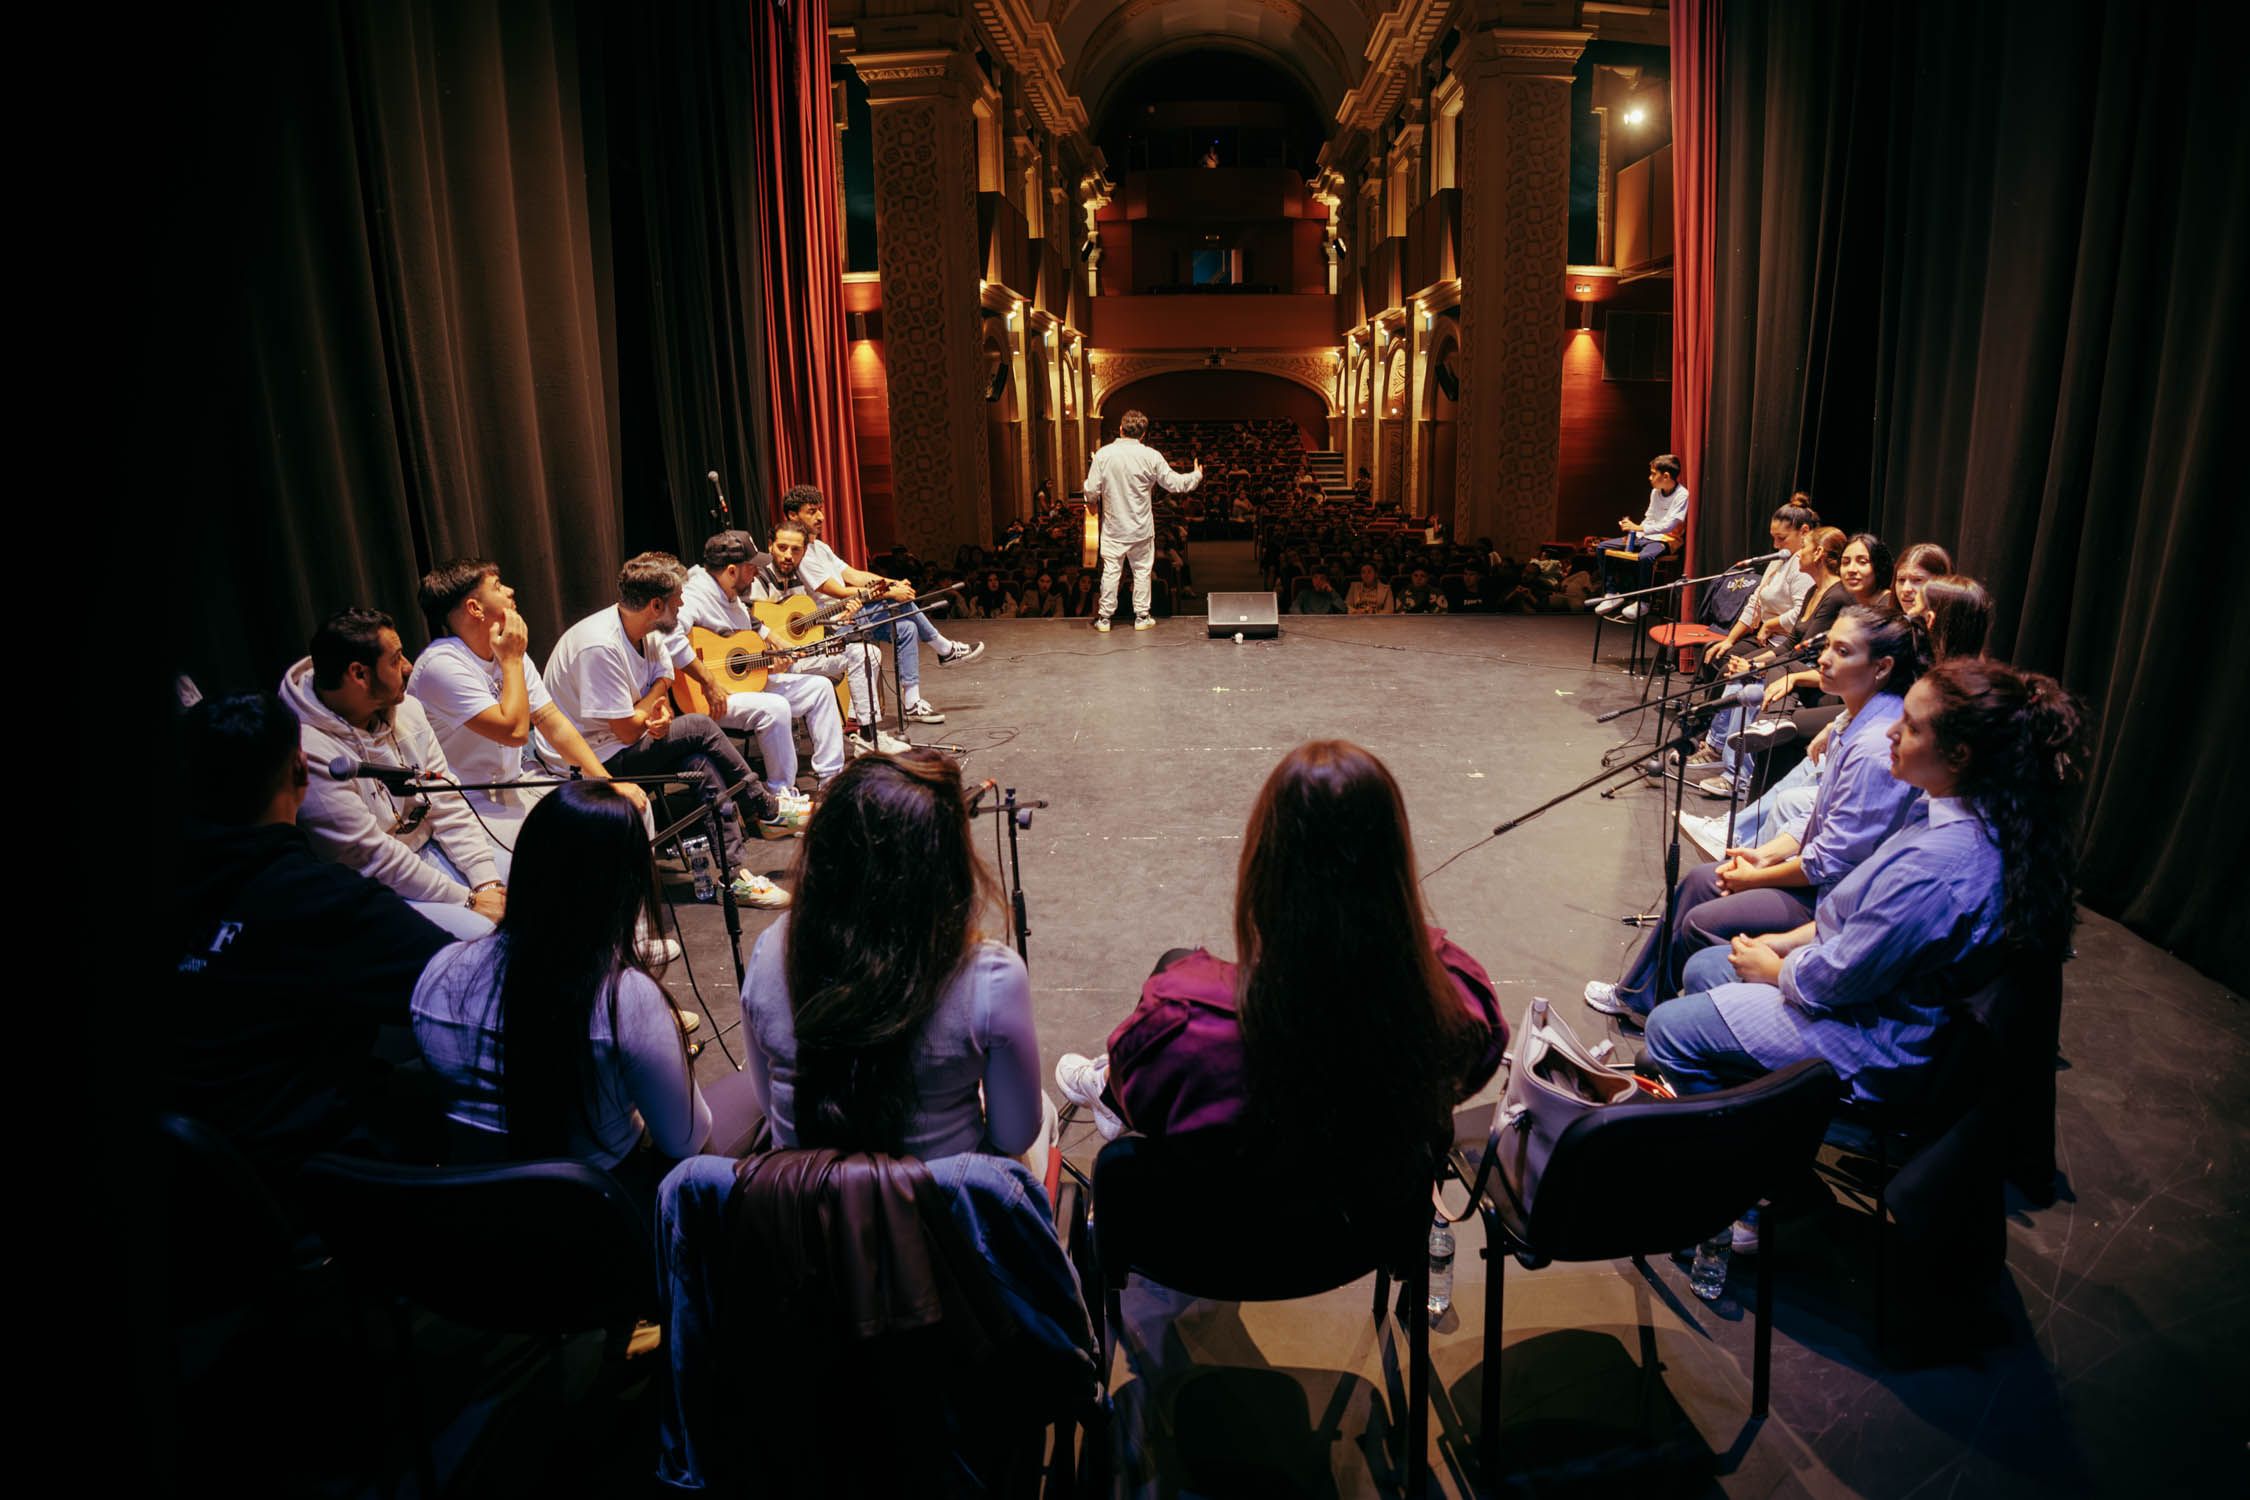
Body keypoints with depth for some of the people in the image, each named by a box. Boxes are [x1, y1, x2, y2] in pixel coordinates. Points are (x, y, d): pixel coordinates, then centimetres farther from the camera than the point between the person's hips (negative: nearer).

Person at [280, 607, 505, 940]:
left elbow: (448, 804, 1)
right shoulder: (309, 753, -23)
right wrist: (469, 900, -17)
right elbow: (372, 858, -21)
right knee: (480, 932, -28)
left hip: (429, 849, 8)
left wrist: (488, 883, -9)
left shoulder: (406, 710, 0)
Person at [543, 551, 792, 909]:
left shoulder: (647, 633, 0)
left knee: (703, 765, -14)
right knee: (700, 727, -17)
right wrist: (657, 697, -7)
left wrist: (662, 714, -18)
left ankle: (733, 875, -12)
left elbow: (662, 688, 7)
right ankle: (768, 815, 0)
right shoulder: (600, 647, -28)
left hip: (622, 745, 8)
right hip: (593, 757, -8)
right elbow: (629, 732, -25)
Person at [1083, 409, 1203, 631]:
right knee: (1142, 571, 12)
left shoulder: (1103, 454, -9)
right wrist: (1197, 475, 17)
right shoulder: (1151, 456, -8)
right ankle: (1142, 617, 17)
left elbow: (1092, 492, -8)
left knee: (1110, 570, 6)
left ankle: (1104, 618, 10)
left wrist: (1092, 501, 17)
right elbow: (1174, 484, -1)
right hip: (1142, 528, 0)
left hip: (1113, 527, 0)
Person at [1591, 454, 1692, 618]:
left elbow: (1670, 525, -22)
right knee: (1602, 547, -2)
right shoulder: (1655, 492, 11)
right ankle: (1612, 593, -1)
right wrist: (1633, 532, -1)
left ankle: (1643, 602, -26)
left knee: (1645, 557, -43)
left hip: (1666, 539, -8)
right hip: (1646, 536, 8)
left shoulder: (1682, 495, -13)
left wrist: (1639, 528, -28)